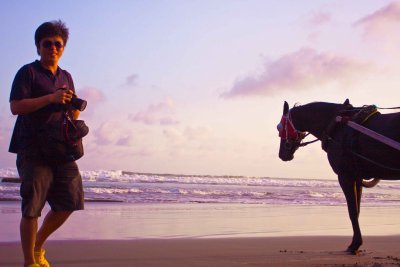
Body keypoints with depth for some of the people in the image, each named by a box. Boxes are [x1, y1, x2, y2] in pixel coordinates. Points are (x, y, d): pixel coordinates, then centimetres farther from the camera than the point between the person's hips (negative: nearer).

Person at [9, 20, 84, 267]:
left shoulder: (66, 77, 19)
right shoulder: (28, 72, 0)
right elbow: (15, 106, -12)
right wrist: (50, 98, -21)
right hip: (33, 149, -6)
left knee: (68, 203, 5)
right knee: (32, 207, -8)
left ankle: (37, 247, 25)